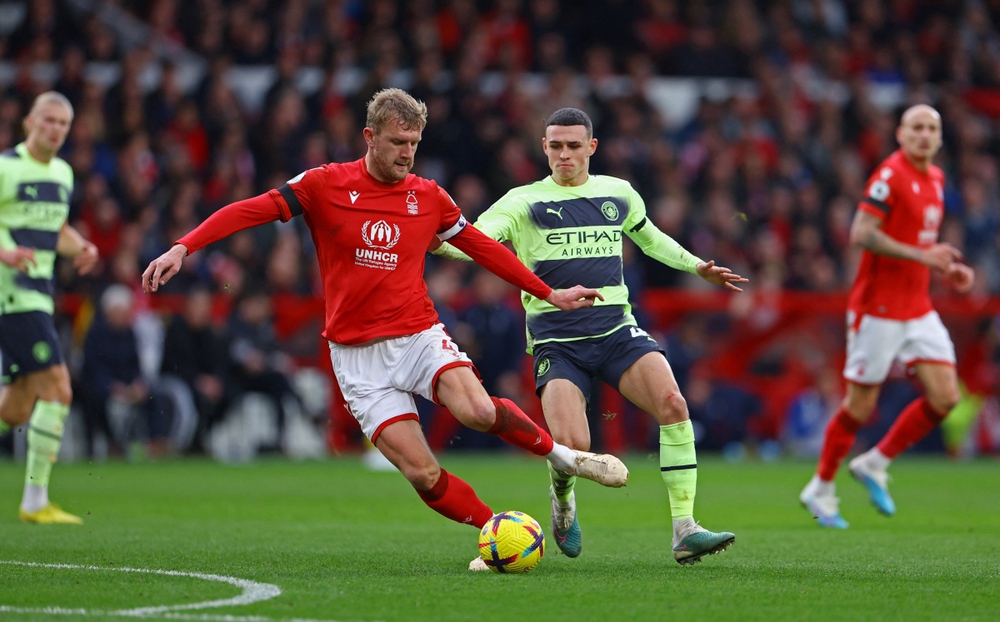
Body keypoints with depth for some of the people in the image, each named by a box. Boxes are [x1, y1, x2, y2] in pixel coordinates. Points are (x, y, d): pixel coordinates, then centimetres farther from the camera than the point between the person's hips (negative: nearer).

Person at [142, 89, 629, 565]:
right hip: (358, 355, -1)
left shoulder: (428, 197, 4)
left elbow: (483, 248, 16)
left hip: (419, 337, 1)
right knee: (421, 473, -13)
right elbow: (251, 211, -6)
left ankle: (561, 454, -4)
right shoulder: (325, 185, -4)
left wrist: (549, 294, 18)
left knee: (478, 411, -29)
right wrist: (183, 247, -18)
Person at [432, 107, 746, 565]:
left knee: (672, 405, -23)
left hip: (616, 329, 3)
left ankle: (685, 531, -16)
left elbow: (650, 238, 34)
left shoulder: (618, 194, 13)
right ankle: (562, 502, 18)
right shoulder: (524, 202, 1)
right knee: (570, 446, -21)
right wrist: (437, 240, -33)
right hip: (556, 338, -3)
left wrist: (697, 267, 30)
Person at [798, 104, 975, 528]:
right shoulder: (891, 175, -14)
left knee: (945, 397, -2)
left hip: (918, 309, 8)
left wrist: (947, 268, 9)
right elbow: (862, 234, -23)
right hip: (878, 308, -8)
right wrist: (922, 255, -24)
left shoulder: (935, 179, 12)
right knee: (860, 405, -1)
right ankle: (821, 489, 16)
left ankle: (875, 463, 14)